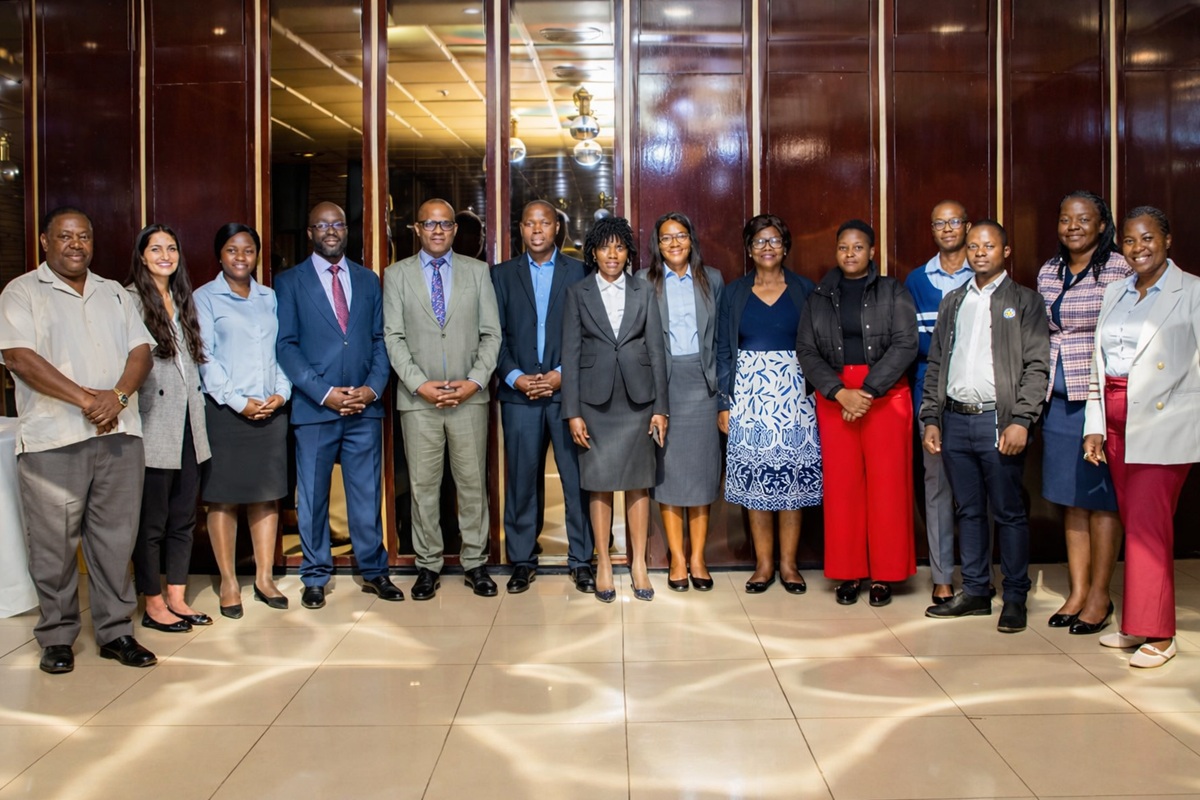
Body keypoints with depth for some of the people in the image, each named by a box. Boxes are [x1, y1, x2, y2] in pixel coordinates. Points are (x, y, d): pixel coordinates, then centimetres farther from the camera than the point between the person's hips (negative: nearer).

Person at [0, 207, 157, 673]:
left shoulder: (114, 294, 17)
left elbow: (141, 350, 9)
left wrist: (118, 396, -11)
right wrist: (85, 399, -17)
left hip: (119, 434, 4)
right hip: (53, 440, -3)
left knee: (115, 538, 7)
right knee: (54, 543, 2)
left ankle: (115, 631, 17)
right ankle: (57, 636, 16)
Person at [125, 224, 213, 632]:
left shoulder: (183, 300, 15)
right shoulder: (129, 300, -8)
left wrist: (198, 411, 13)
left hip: (187, 424, 7)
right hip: (153, 426, -7)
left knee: (183, 516, 12)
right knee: (152, 520, 2)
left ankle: (177, 598, 21)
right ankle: (153, 605, 12)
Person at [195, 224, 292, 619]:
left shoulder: (269, 297, 15)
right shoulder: (204, 298, 2)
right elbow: (205, 358, -5)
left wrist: (282, 392, -4)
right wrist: (238, 402, -12)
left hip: (271, 409, 4)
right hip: (224, 410, -4)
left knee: (267, 494, 6)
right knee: (223, 497, 1)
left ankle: (264, 578, 16)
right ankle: (228, 583, 10)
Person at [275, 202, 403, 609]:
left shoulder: (368, 280, 13)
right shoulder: (289, 282, 4)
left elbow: (380, 339, 10)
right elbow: (285, 346, -3)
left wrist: (373, 388, -5)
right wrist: (324, 393, -12)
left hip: (365, 407, 2)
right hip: (314, 408, -2)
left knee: (368, 494, 7)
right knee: (312, 497, 6)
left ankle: (374, 571, 19)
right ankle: (315, 577, 18)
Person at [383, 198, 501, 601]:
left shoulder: (477, 272, 8)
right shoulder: (396, 275, 6)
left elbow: (491, 333, 5)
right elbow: (393, 337, 1)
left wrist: (475, 381, -8)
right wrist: (421, 384, -11)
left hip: (470, 397, 1)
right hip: (418, 399, 0)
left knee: (473, 482, 5)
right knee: (423, 484, 4)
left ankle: (475, 563, 16)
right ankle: (428, 565, 16)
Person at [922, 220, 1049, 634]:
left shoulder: (1025, 301, 2)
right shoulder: (953, 302, 16)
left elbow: (1037, 367, -5)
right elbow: (935, 364, 15)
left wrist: (1020, 421, -15)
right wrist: (931, 419, 7)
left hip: (998, 421, -4)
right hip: (955, 420, 4)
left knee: (1009, 512, 1)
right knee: (968, 510, 11)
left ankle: (1015, 598, 11)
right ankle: (975, 591, 20)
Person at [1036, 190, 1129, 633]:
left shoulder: (1119, 269, -6)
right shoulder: (1048, 273, 12)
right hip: (1057, 397, 6)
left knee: (1101, 497, 2)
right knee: (1071, 497, 11)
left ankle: (1099, 595, 14)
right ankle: (1077, 591, 20)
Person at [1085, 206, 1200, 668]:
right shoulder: (1115, 293, 14)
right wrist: (1094, 426, 9)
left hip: (1163, 425, -6)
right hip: (1116, 424, 6)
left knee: (1147, 523, -7)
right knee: (1134, 522, 10)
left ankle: (1156, 633, 4)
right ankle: (1137, 624, 20)